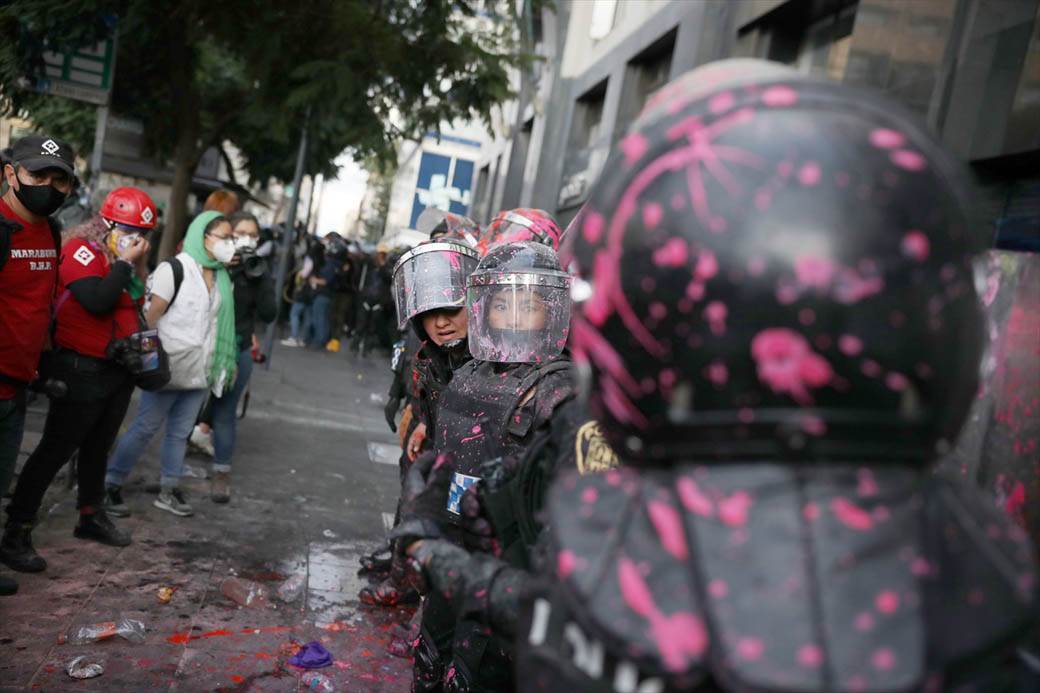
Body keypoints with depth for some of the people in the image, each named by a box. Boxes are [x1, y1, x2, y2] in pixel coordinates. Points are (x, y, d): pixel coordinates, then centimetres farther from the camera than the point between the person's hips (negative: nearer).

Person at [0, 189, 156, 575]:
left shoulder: (127, 260, 11)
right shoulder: (82, 250, -14)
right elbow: (98, 302, -28)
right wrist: (124, 264, -19)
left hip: (118, 368, 8)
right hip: (81, 369, -8)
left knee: (98, 447, 19)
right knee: (55, 450, -4)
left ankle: (91, 517, 34)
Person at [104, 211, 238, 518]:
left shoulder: (221, 276, 10)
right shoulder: (175, 269, -10)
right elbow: (151, 315, -11)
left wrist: (225, 365, 10)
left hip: (200, 373, 6)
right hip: (169, 369, -6)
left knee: (181, 432, 13)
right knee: (145, 428, 1)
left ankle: (169, 490, 23)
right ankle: (110, 486, 13)